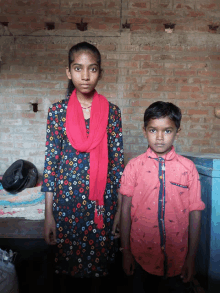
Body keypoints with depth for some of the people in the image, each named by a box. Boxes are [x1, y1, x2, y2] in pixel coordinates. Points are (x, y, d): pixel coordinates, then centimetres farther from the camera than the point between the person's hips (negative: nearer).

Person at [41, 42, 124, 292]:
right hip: (67, 201, 0)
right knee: (68, 264, 15)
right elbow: (51, 162, -2)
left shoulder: (112, 111, -1)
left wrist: (120, 208, 1)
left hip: (104, 201, 1)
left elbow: (118, 161, 1)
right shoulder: (57, 111, -2)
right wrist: (48, 214, -2)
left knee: (99, 264, 14)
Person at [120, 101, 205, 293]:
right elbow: (126, 209, -3)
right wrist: (126, 251, 1)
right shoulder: (134, 166, -6)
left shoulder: (188, 168, -6)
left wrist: (191, 258, -1)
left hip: (177, 257, 0)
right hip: (142, 255, 0)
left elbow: (195, 213, -3)